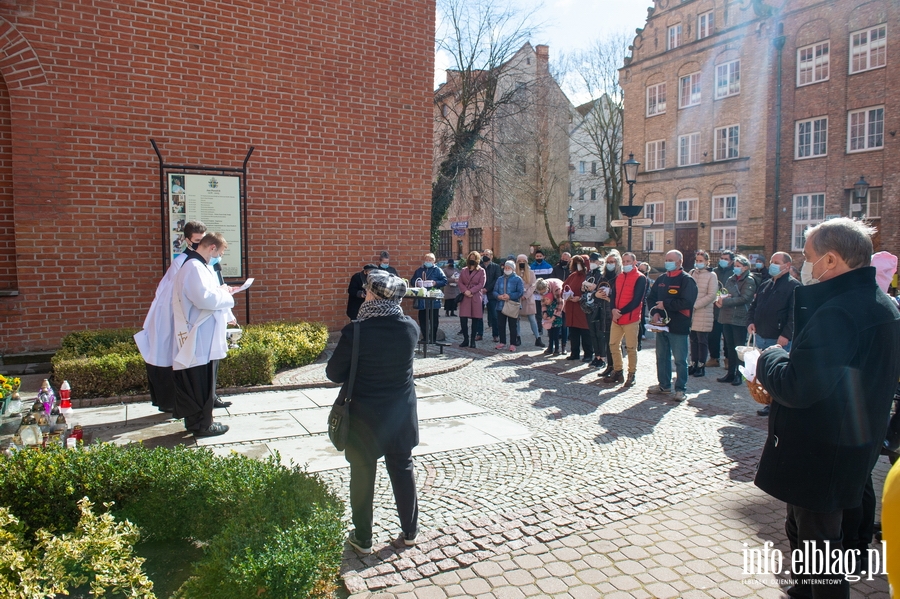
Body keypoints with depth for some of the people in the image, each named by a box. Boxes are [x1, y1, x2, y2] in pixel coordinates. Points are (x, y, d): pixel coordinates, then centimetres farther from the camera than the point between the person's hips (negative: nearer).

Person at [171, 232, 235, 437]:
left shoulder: (199, 266, 16)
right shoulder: (194, 267, -17)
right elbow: (205, 299, -26)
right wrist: (224, 292, -11)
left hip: (204, 339, 10)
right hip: (199, 340, -10)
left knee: (203, 383, 17)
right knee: (201, 384, 0)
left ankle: (196, 421, 27)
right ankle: (202, 425, 9)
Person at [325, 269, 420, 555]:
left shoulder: (356, 332, -22)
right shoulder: (411, 328, -10)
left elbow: (333, 373, -11)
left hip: (365, 416, -3)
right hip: (401, 415, 4)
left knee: (362, 475, 13)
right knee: (403, 469, 18)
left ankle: (363, 538, 27)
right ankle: (410, 531, 31)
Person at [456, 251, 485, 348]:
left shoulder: (481, 271, 4)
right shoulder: (464, 270, 15)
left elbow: (481, 284, -4)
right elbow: (460, 282, 8)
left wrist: (471, 291, -14)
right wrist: (465, 291, -11)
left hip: (476, 298, -2)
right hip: (465, 297, 2)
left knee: (475, 320, 1)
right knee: (463, 319, -6)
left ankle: (473, 341, 10)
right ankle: (465, 340, 7)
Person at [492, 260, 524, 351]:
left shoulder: (518, 279, -1)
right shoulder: (500, 279, 13)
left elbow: (521, 292, -8)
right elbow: (494, 291, 9)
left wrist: (510, 296, -18)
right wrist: (499, 296, -13)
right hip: (500, 306, 4)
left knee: (513, 326, 2)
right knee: (501, 325, 9)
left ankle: (512, 344, 9)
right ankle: (502, 343, 21)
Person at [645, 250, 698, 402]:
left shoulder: (687, 280, -7)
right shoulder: (661, 279, 13)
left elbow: (687, 302, -19)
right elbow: (651, 298, 12)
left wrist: (665, 304, -15)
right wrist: (655, 312, -6)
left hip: (678, 326, -7)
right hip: (661, 324, 7)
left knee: (680, 359, 0)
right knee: (662, 356, 14)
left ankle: (681, 389, 9)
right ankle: (664, 385, 26)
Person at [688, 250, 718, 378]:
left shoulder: (711, 275, -3)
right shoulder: (692, 273, 10)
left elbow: (711, 295, -9)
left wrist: (695, 305, -13)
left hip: (704, 313, -4)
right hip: (691, 311, 4)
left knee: (702, 341, 2)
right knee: (693, 340, 8)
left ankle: (701, 366, 10)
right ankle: (693, 364, 16)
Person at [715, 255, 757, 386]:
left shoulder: (749, 281, -5)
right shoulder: (731, 279, 15)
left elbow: (744, 298, -17)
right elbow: (724, 294, 12)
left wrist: (724, 301, -17)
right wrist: (720, 299, -11)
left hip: (739, 319, -6)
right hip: (727, 317, 7)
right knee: (730, 346, 12)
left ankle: (739, 375, 8)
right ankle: (731, 373, 19)